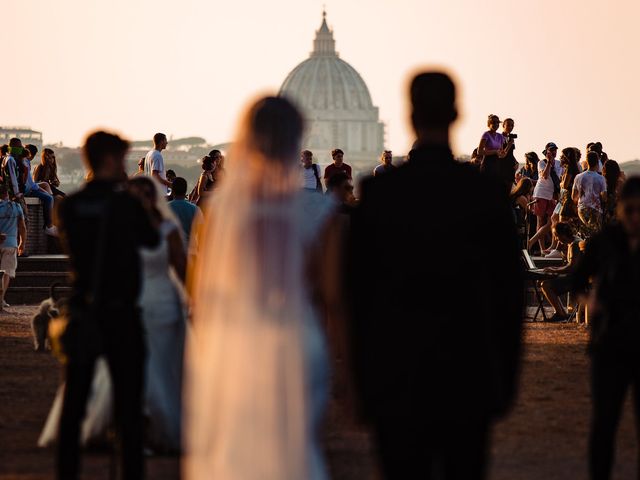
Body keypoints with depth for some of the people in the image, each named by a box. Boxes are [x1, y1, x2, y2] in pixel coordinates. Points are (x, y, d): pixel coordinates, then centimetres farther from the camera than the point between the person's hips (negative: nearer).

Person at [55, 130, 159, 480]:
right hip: (120, 312, -4)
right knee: (128, 400, 4)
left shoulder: (70, 205, -1)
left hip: (82, 311, 4)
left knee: (74, 399, 11)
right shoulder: (126, 203, -11)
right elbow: (151, 240, 4)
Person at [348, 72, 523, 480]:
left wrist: (365, 375, 8)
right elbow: (509, 289, 0)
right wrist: (506, 377, 10)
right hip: (470, 381, 1)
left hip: (396, 381, 0)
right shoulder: (488, 192, -4)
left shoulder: (378, 192, -5)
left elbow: (358, 289, -1)